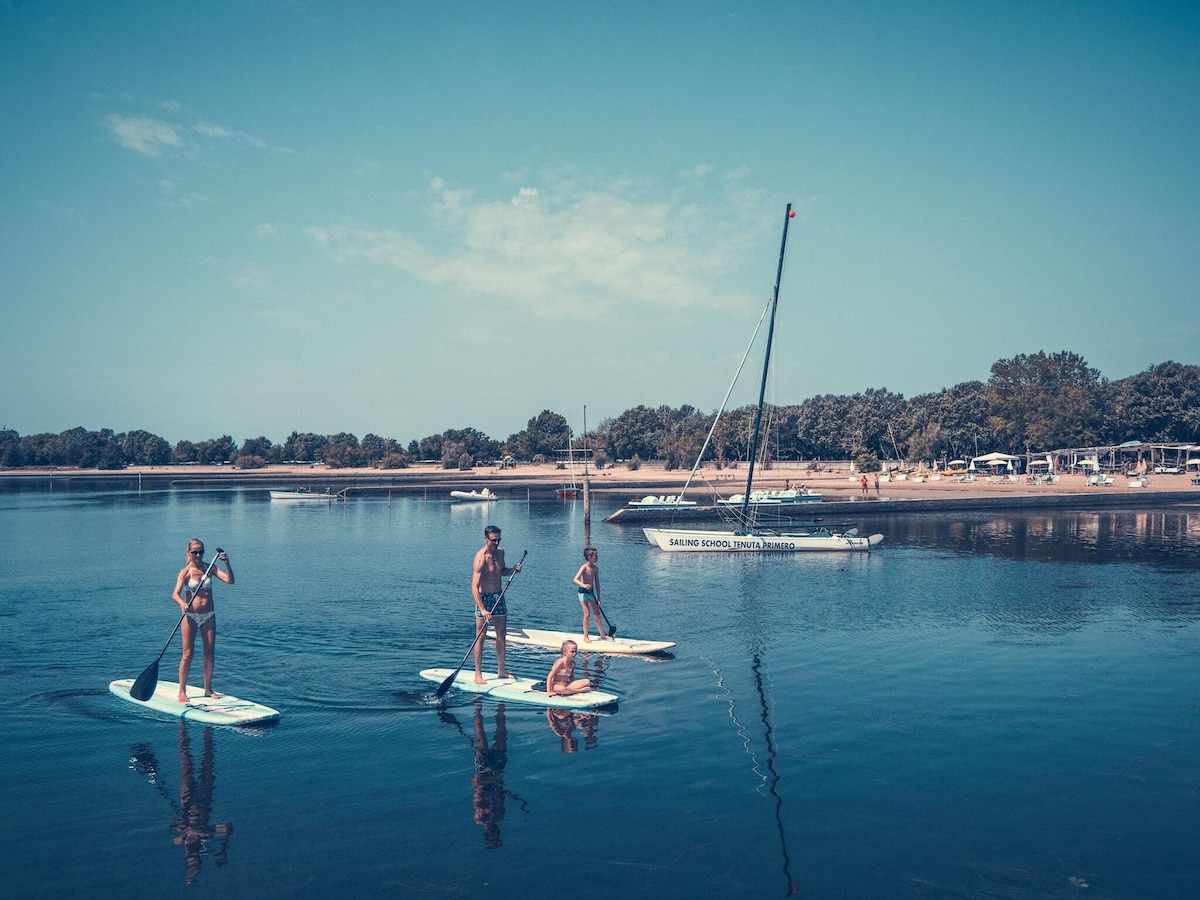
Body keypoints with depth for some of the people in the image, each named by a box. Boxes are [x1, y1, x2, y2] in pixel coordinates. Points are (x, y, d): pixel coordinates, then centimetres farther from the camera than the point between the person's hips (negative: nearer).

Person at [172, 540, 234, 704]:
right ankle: (182, 691, 7)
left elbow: (230, 580, -8)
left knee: (209, 652, 7)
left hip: (208, 615, 3)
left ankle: (208, 689, 17)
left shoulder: (210, 568, 2)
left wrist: (227, 563, -22)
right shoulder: (185, 572, -7)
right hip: (190, 616, -3)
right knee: (188, 654, -1)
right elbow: (175, 594, -18)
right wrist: (182, 603, -39)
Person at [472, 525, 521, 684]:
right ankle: (478, 674, 5)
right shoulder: (480, 558, -20)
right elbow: (474, 587, -25)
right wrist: (482, 610, -32)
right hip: (484, 598, -7)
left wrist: (513, 569, 1)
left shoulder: (500, 552, 3)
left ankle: (501, 670, 23)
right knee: (481, 637, -2)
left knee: (502, 635, 12)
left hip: (499, 596, 7)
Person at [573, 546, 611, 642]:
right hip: (583, 592, -7)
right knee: (587, 614, -6)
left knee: (597, 613, 10)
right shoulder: (584, 567, -18)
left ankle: (602, 635, 20)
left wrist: (598, 599, 7)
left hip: (591, 592, 7)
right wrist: (584, 585, -46)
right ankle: (585, 637, 5)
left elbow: (597, 584, 7)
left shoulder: (595, 568, 1)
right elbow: (575, 580, -28)